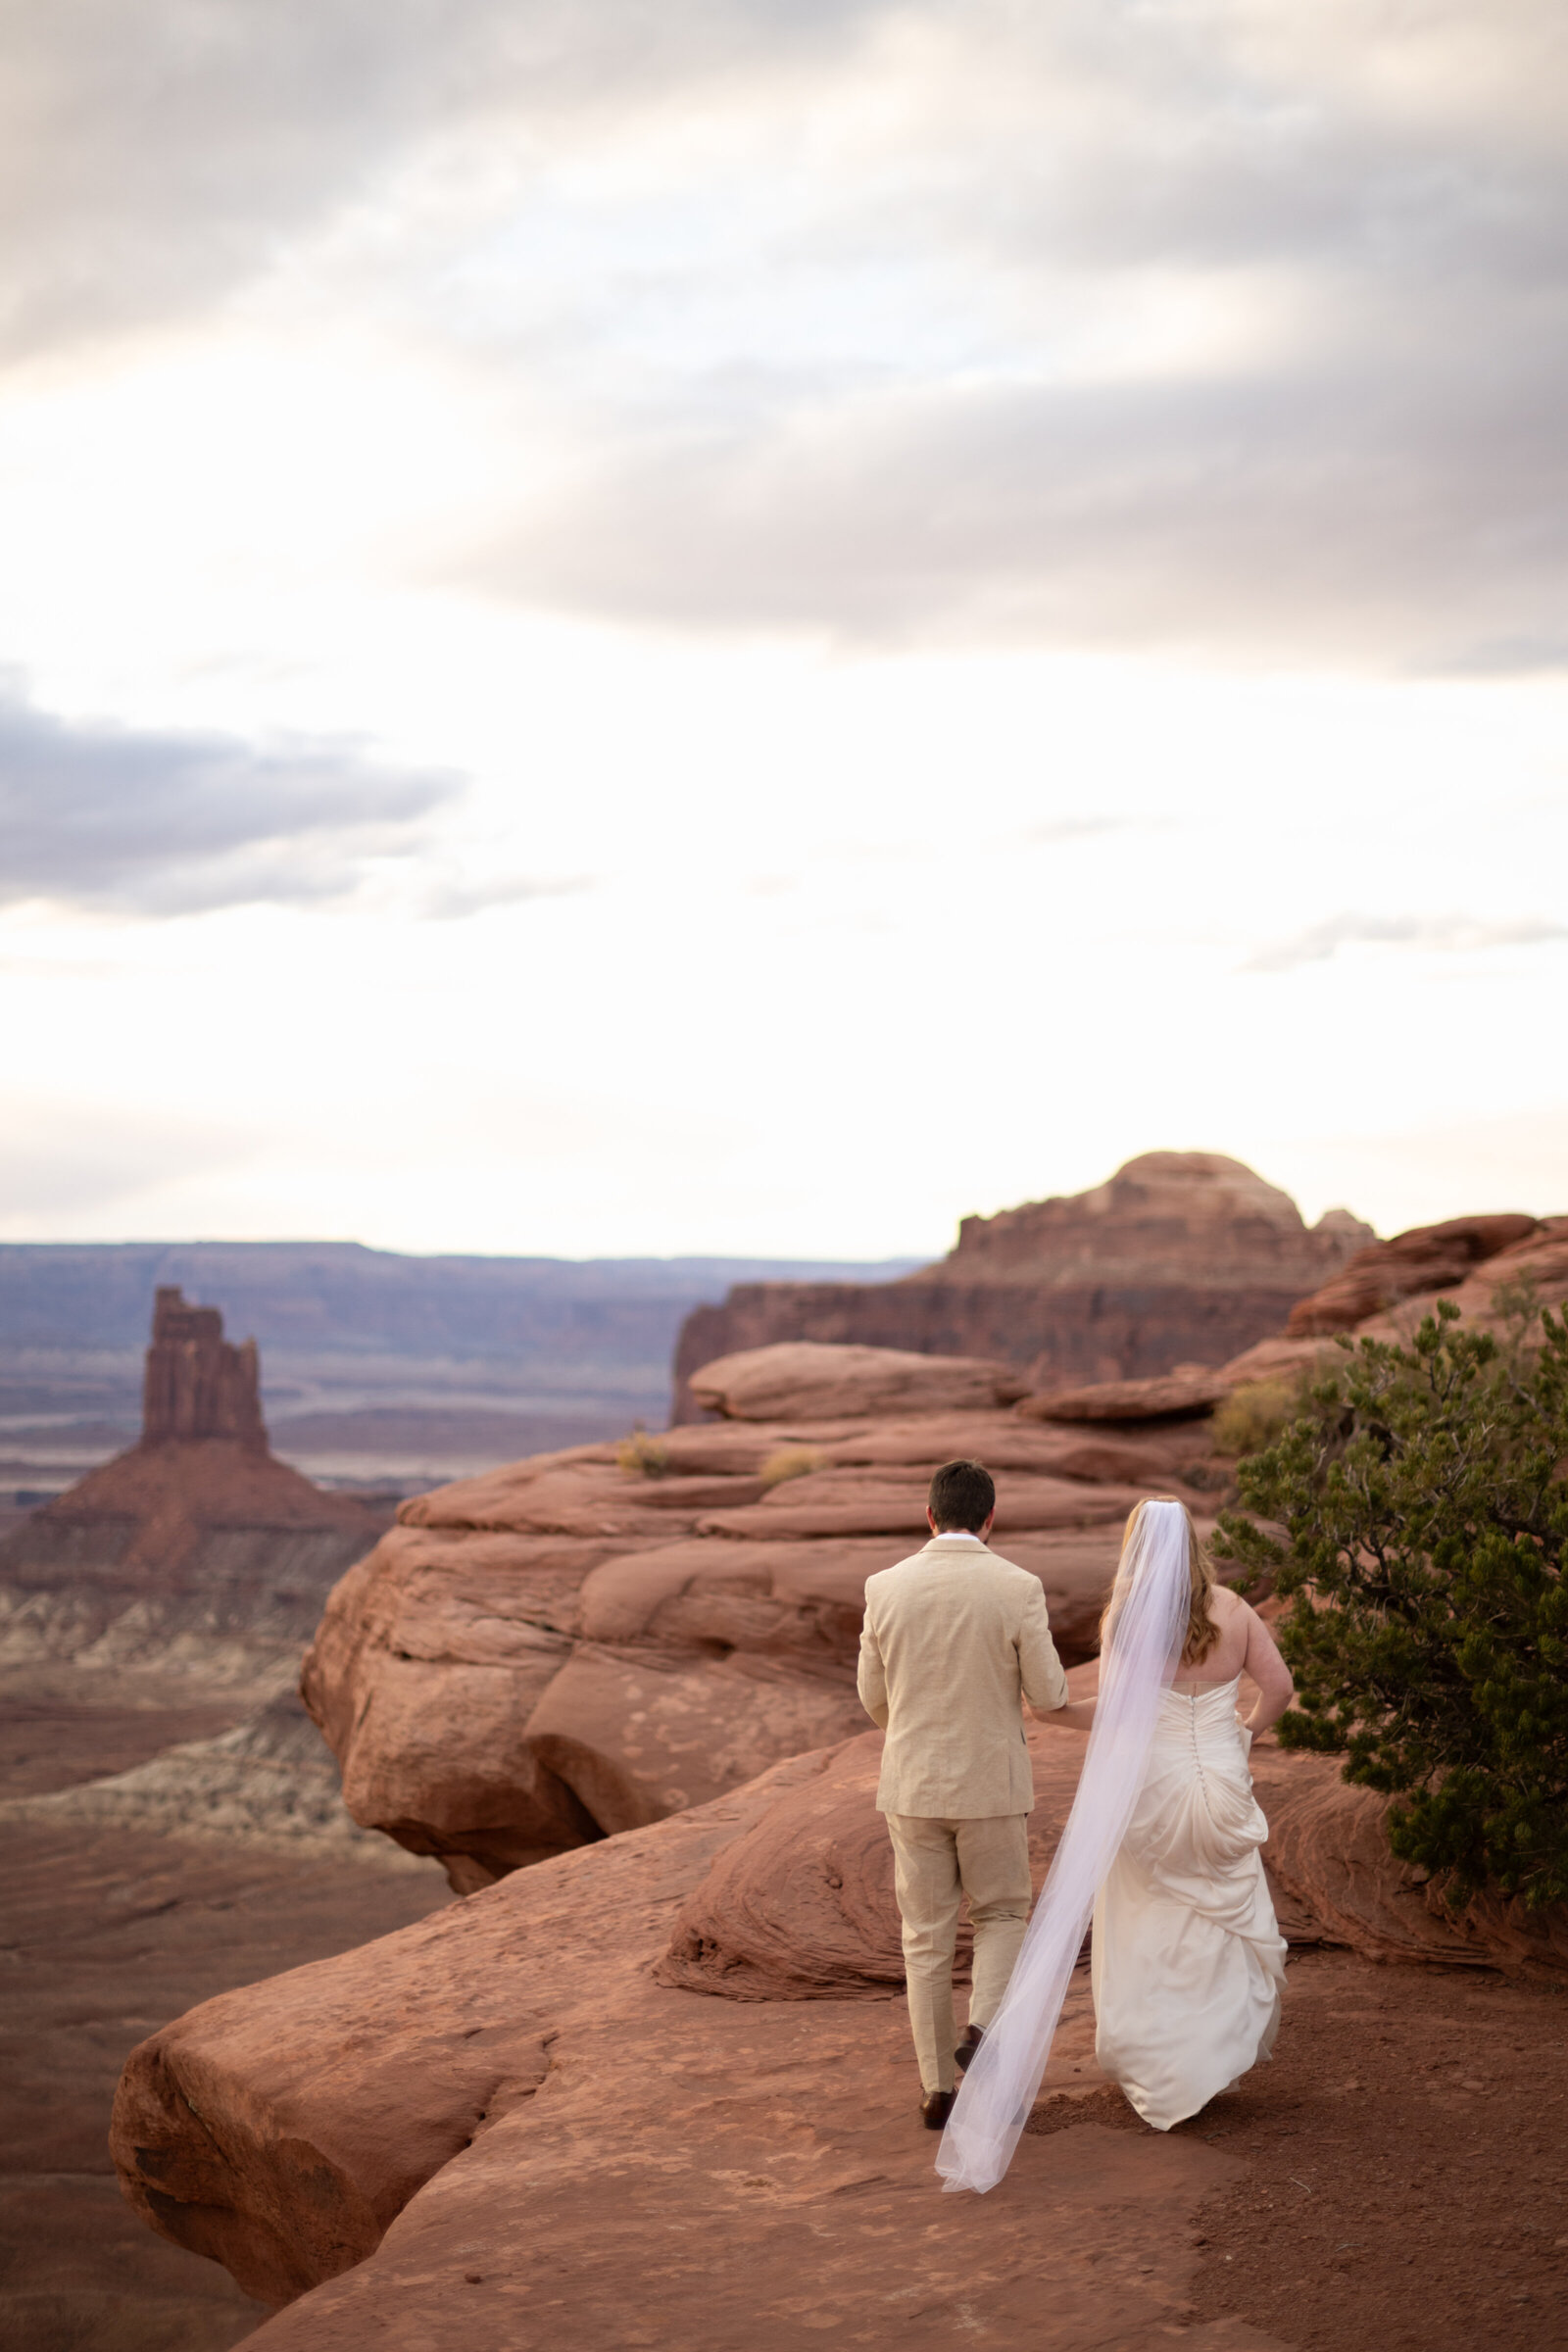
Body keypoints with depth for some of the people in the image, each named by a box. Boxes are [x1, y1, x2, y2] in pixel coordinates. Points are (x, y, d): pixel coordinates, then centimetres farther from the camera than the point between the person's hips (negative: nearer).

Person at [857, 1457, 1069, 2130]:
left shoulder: (886, 1588, -5)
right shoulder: (1018, 1589, -13)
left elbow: (876, 1700, 5)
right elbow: (1049, 1696, -7)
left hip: (912, 1785, 2)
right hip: (991, 1785, -2)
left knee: (927, 1937, 12)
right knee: (1002, 1917, 18)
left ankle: (938, 2088, 13)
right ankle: (980, 2032, -7)